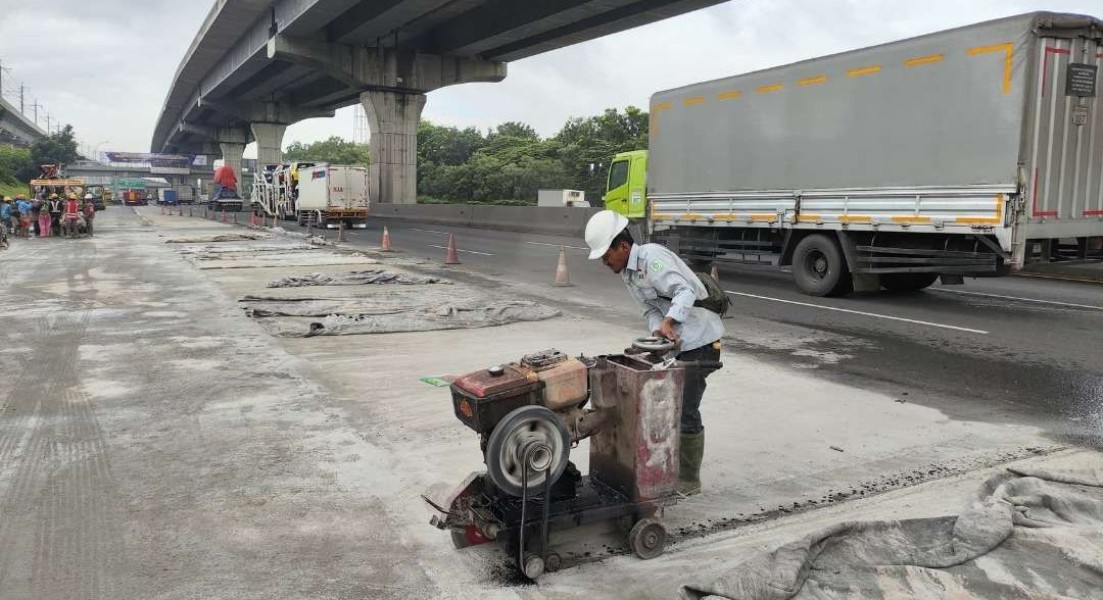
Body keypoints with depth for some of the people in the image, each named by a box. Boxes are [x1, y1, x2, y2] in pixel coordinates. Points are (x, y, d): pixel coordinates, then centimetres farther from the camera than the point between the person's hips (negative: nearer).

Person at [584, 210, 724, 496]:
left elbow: (685, 291, -29)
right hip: (675, 341, 10)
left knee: (685, 411, -5)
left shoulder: (651, 256, -20)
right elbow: (651, 308, 4)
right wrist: (658, 328, -17)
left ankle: (689, 482, 9)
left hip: (699, 340, -9)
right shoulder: (627, 274, 9)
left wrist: (668, 322, -44)